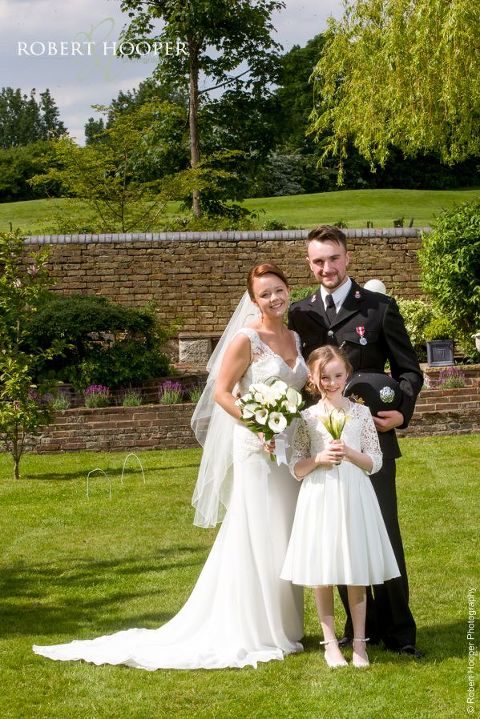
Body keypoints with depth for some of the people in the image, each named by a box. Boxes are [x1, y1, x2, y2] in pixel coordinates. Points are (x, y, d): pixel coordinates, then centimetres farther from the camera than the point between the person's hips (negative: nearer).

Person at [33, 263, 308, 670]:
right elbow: (221, 391, -13)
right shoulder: (247, 339, -11)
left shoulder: (296, 338, 10)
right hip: (257, 451, -7)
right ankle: (256, 633, 7)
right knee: (257, 538, -3)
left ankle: (282, 627, 22)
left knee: (285, 540, 12)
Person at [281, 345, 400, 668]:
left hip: (354, 497, 0)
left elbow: (375, 462, 3)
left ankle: (359, 642, 15)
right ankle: (331, 643, 15)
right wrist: (318, 459, -15)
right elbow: (296, 468, 3)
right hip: (320, 498, 0)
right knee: (322, 575, 4)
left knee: (357, 574, 4)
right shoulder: (307, 417, 2)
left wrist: (350, 454, -14)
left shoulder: (361, 413, 3)